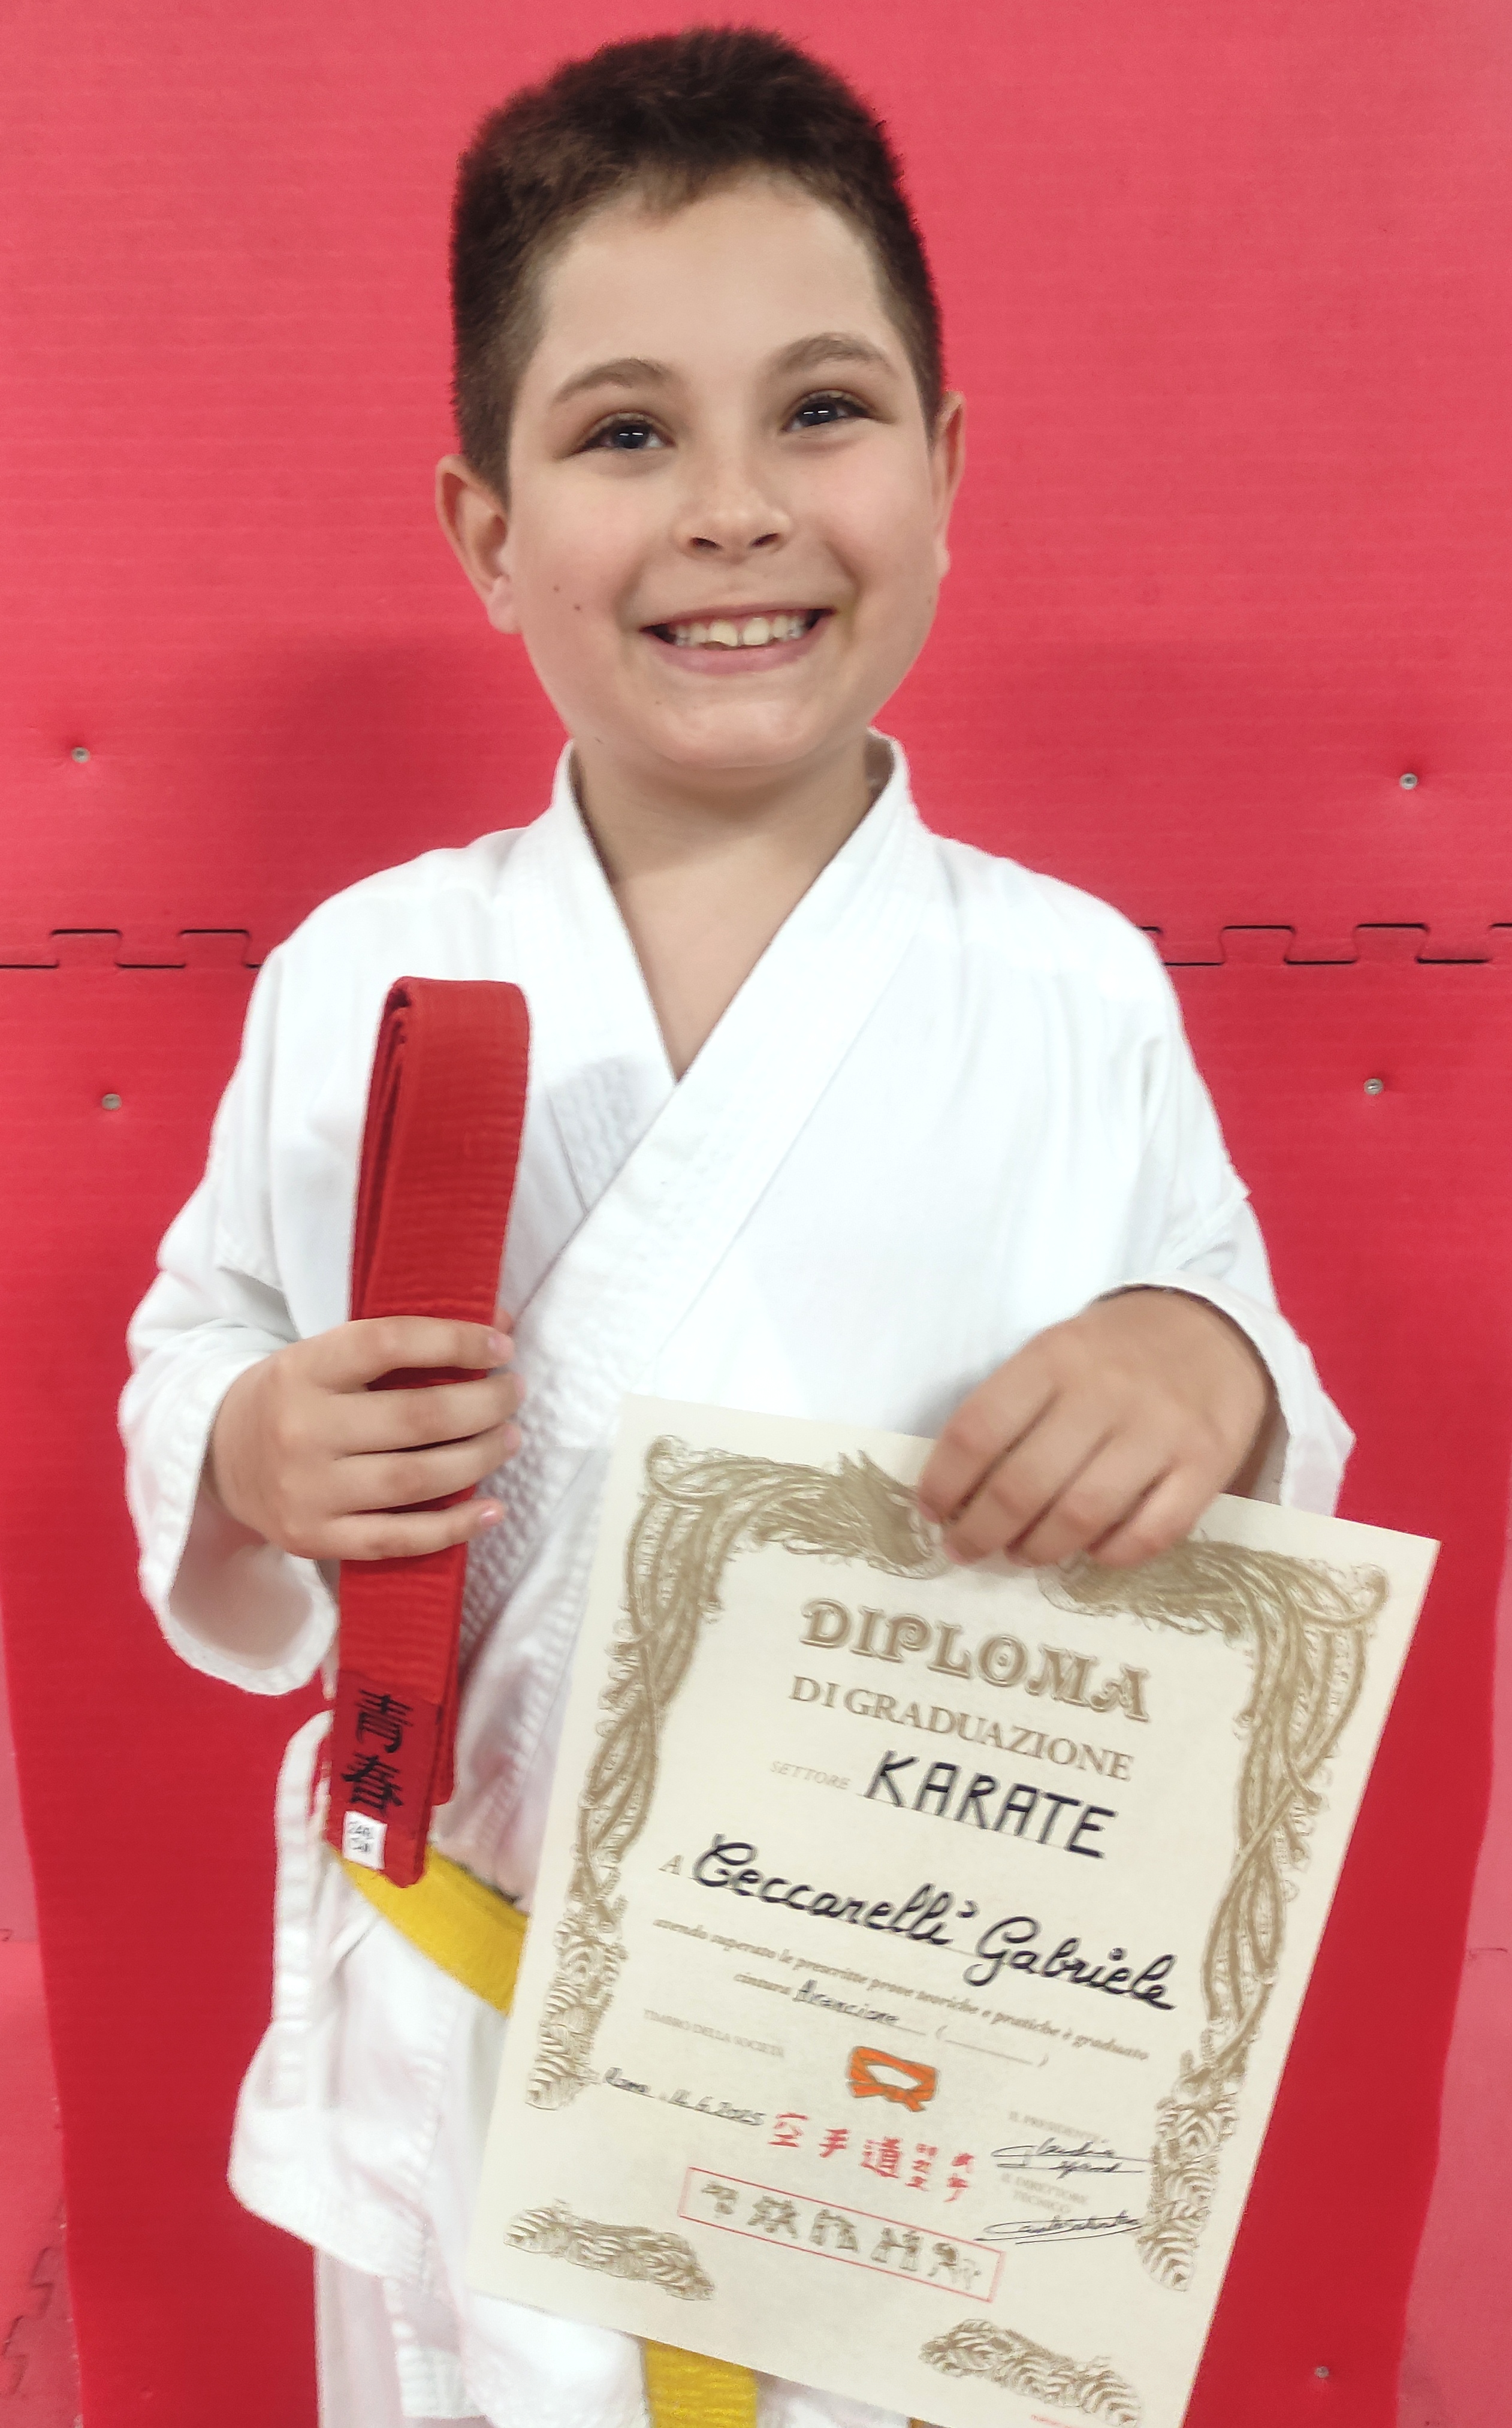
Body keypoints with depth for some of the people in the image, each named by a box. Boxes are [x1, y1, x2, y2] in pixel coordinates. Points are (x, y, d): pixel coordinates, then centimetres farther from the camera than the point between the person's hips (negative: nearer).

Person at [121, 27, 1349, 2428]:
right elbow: (192, 1353, 2)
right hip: (467, 2045, 1)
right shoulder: (361, 975, -8)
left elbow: (1224, 1459, -1)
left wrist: (1212, 1373, -23)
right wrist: (254, 1463, -19)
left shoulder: (1077, 985, -9)